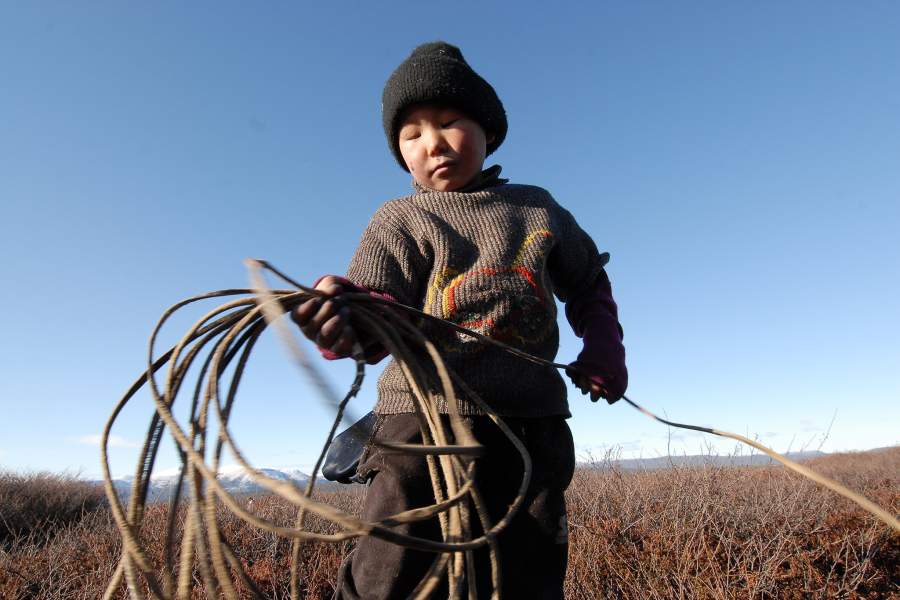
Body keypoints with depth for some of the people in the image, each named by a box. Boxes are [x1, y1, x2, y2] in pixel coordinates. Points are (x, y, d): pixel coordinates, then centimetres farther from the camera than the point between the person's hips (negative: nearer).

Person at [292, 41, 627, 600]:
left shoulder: (537, 207, 14)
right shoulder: (399, 221, 5)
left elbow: (587, 282, 27)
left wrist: (603, 344, 11)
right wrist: (348, 319, -34)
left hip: (530, 425, 3)